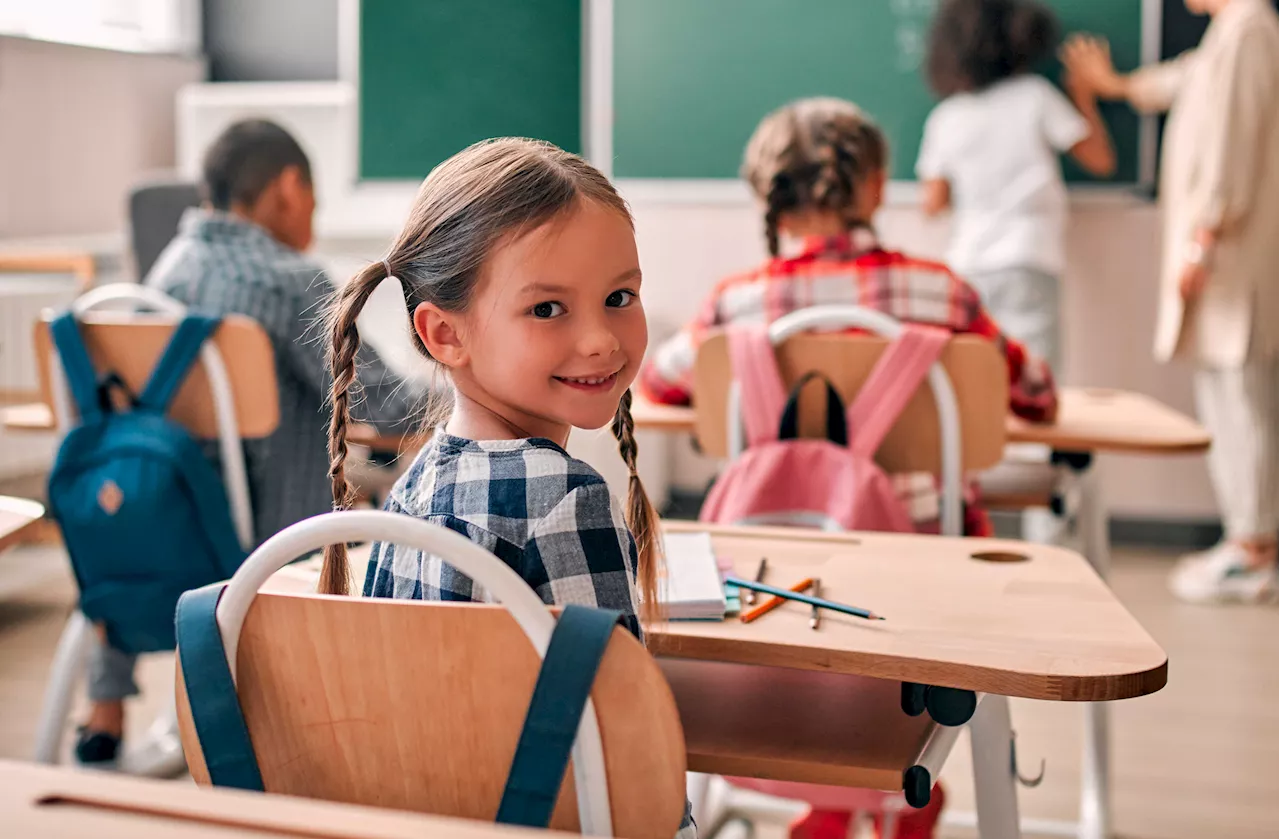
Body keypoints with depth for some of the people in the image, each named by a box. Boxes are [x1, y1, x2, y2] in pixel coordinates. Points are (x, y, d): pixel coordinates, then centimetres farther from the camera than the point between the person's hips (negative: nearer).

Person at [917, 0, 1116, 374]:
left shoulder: (945, 119, 5)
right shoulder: (1034, 95, -2)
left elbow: (933, 202, 9)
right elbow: (1100, 159, 5)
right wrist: (1084, 97, 18)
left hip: (968, 265, 4)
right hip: (1027, 262, -3)